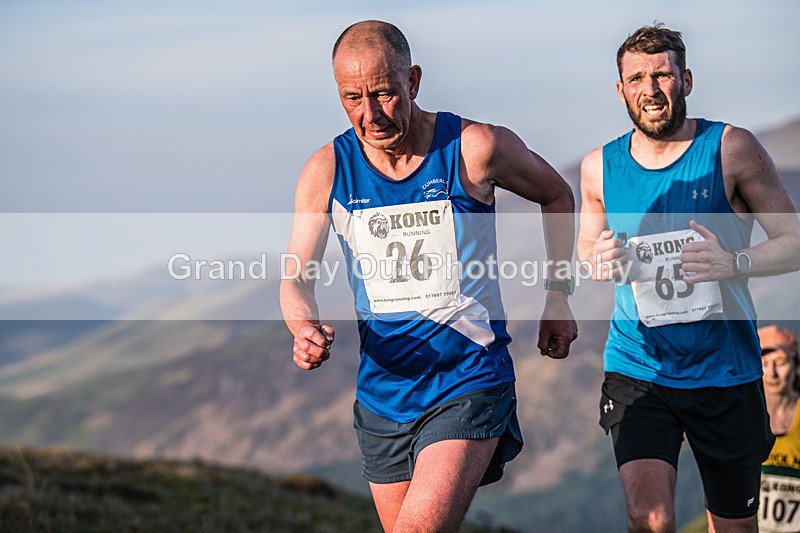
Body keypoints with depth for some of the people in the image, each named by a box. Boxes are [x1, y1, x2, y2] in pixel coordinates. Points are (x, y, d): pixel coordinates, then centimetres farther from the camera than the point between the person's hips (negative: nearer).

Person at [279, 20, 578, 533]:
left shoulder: (477, 148, -10)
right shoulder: (326, 170, -3)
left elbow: (557, 196, 10)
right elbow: (296, 280, -4)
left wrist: (557, 298, 8)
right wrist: (306, 330, -26)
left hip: (470, 384, -4)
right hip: (382, 391, 4)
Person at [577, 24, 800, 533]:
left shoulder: (732, 148, -5)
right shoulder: (600, 166, 3)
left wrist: (733, 263, -23)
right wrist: (596, 259, -5)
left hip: (725, 371, 0)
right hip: (638, 371, 1)